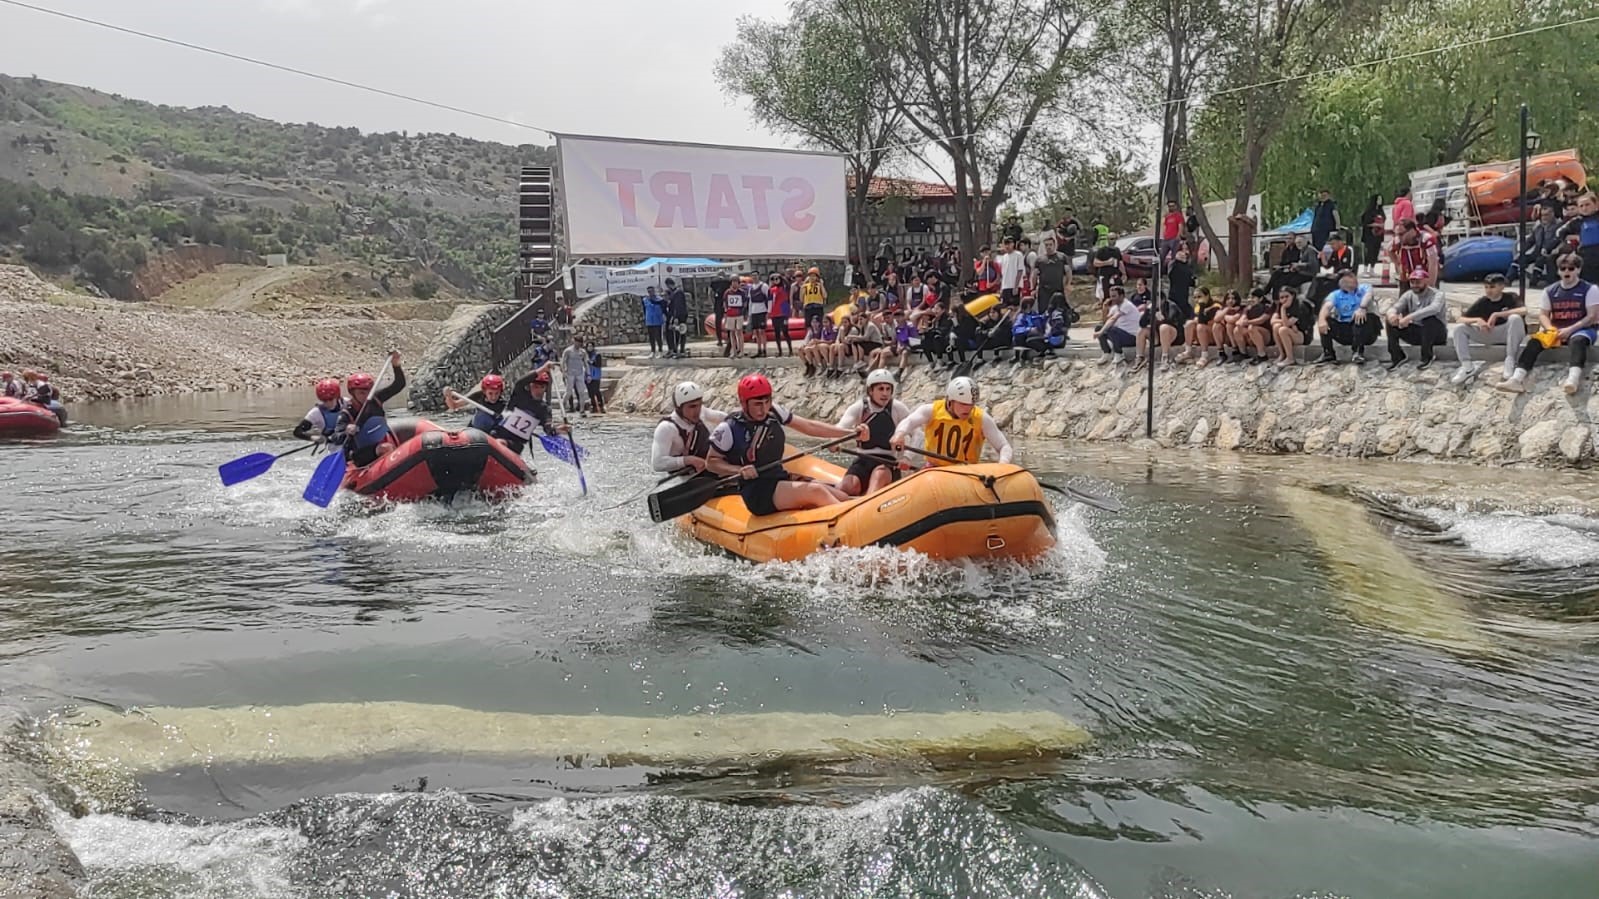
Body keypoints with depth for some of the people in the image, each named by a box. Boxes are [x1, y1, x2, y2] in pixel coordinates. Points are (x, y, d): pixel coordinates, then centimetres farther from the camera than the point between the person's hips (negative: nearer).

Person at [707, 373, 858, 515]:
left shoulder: (774, 412, 6)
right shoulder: (729, 429, -9)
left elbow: (809, 426, 11)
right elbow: (711, 462, 0)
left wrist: (852, 433, 6)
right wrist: (739, 470, -18)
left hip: (782, 479, 7)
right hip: (756, 492, -7)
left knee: (842, 499, -10)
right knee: (816, 491, -28)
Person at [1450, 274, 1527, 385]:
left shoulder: (1510, 297, -7)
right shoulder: (1482, 302, 1)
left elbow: (1523, 310, -28)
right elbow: (1462, 318, -4)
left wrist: (1496, 315, -28)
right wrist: (1477, 320, -24)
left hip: (1509, 334, -4)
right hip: (1489, 335, 4)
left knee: (1515, 318, -35)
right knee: (1459, 328, -13)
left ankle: (1510, 361, -28)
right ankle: (1467, 367, -22)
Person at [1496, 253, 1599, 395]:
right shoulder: (1550, 291, 9)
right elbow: (1543, 315, 6)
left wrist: (1570, 329, -20)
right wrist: (1551, 330, -15)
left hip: (1581, 329, -3)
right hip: (1556, 331, 3)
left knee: (1577, 341, -38)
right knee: (1534, 341, -26)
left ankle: (1574, 378, -65)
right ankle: (1517, 379, -45)